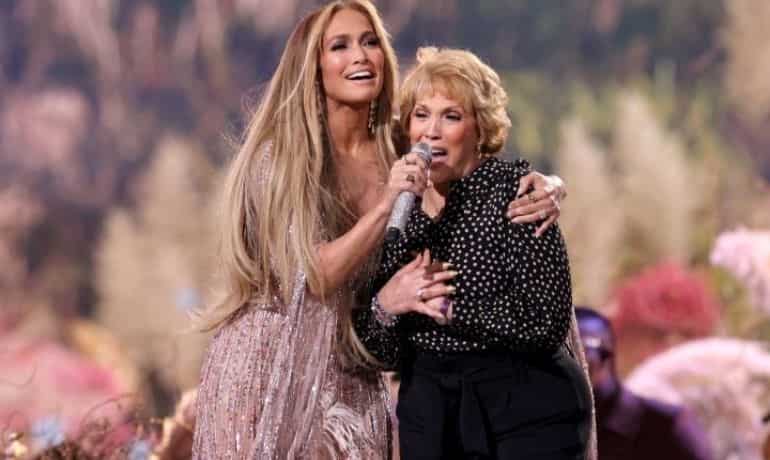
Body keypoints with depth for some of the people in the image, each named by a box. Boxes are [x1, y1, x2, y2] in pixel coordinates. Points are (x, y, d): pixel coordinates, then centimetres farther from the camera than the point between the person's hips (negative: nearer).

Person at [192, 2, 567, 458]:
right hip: (268, 369, -3)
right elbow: (313, 279, -18)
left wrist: (544, 190, -13)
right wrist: (385, 206, -30)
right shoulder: (279, 155, -11)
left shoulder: (401, 155, 0)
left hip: (351, 381, 3)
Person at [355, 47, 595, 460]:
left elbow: (546, 321, -20)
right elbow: (382, 354, 5)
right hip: (430, 421, 4)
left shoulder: (515, 189, -10)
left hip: (527, 414, -4)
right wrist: (385, 305, -15)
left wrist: (445, 306, -15)